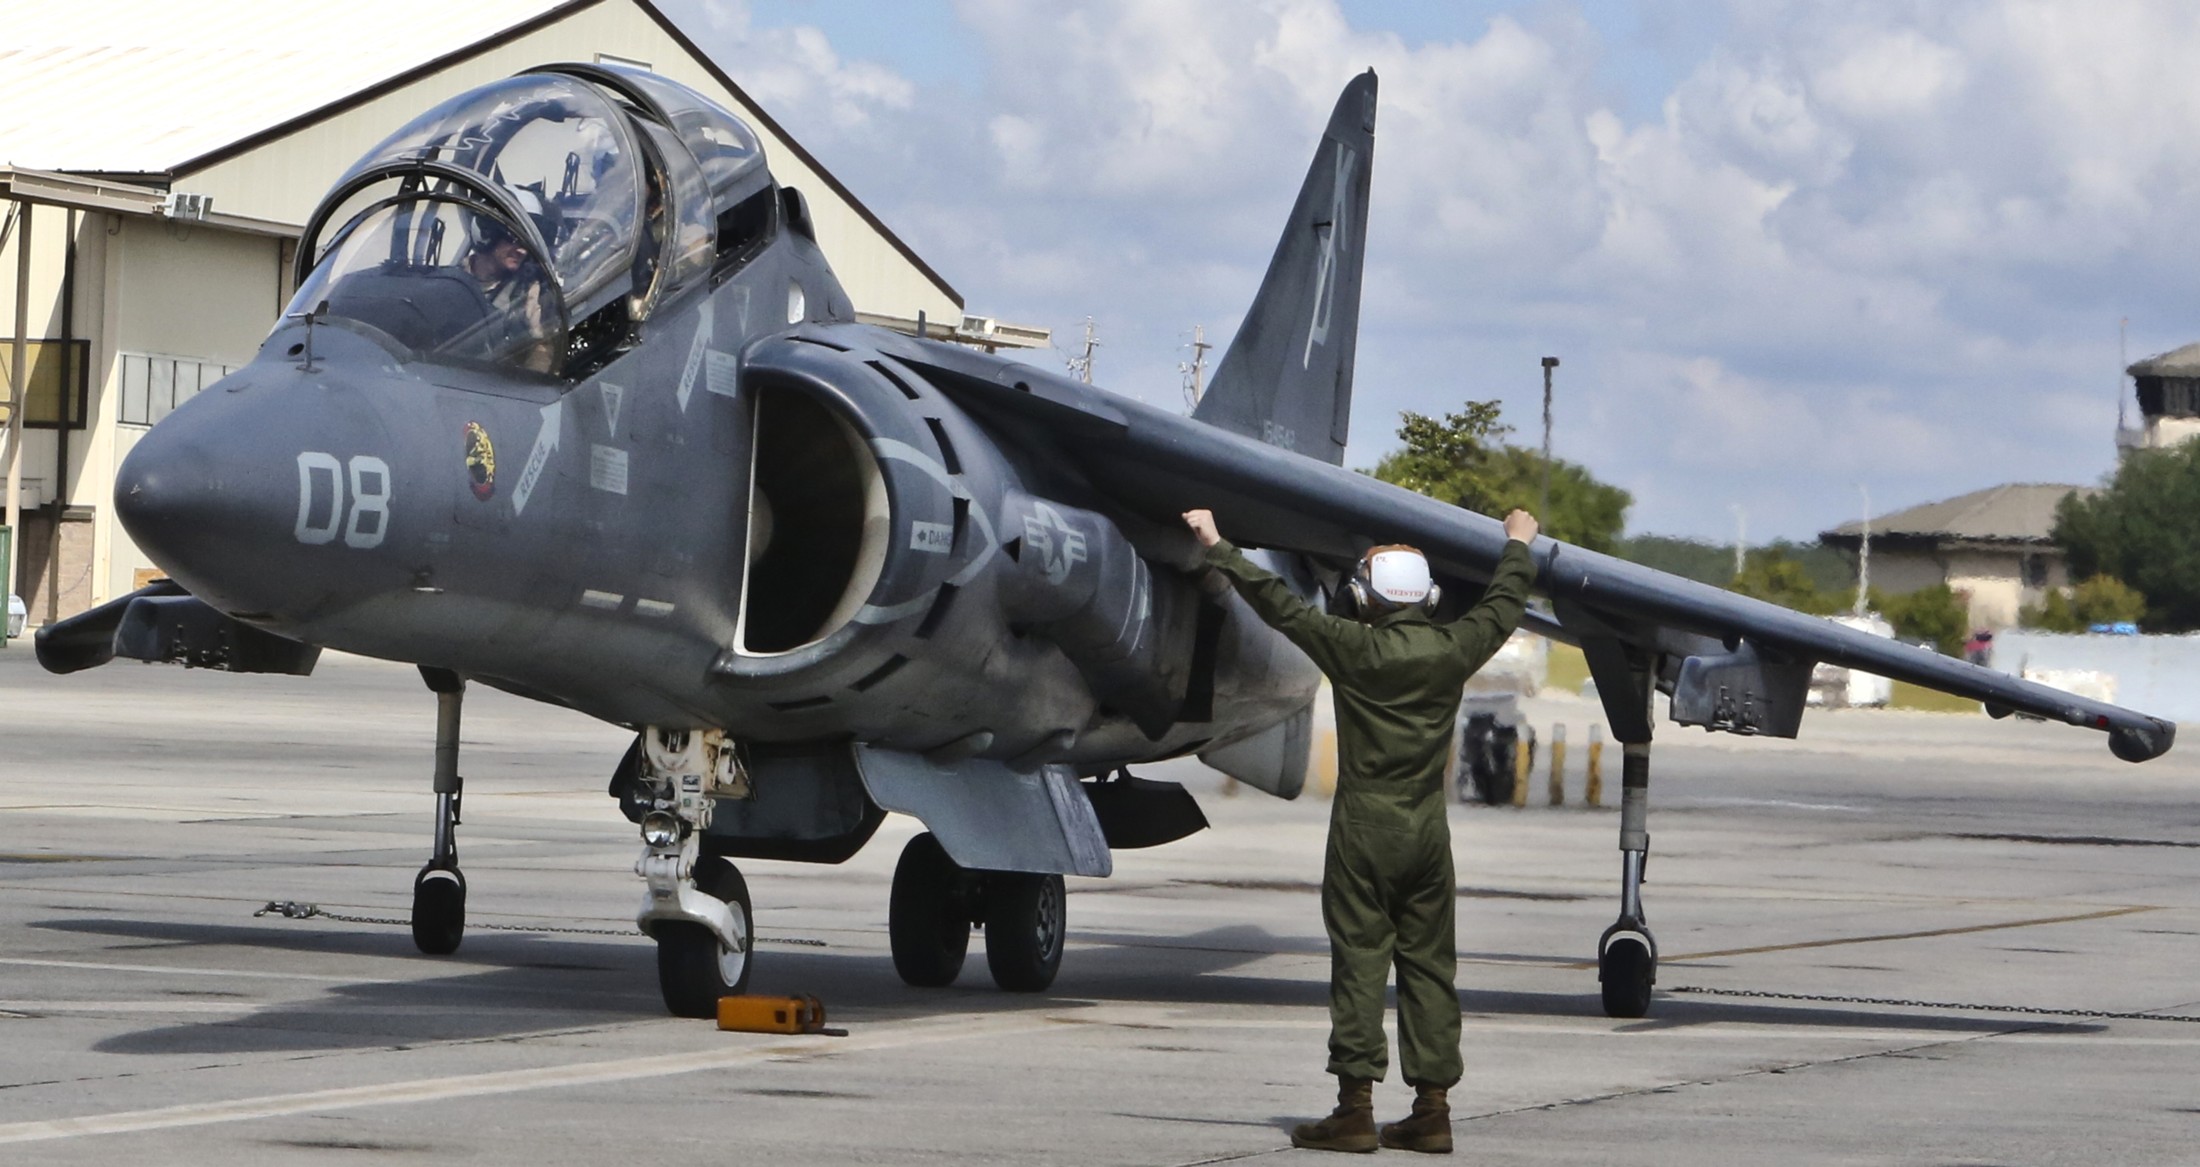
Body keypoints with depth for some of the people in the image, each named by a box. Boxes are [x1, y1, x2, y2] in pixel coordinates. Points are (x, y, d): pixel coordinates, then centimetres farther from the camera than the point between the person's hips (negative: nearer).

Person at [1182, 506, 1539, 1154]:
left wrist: (1216, 547, 7)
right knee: (1428, 964, 6)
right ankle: (1431, 1110, 6)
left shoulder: (1354, 647, -9)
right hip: (1428, 832, 4)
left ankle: (1355, 1107, -5)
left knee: (1359, 961, -2)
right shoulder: (1452, 651, 2)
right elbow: (1504, 606, 21)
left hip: (1363, 828, -4)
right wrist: (1519, 546, 39)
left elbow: (1278, 605, -4)